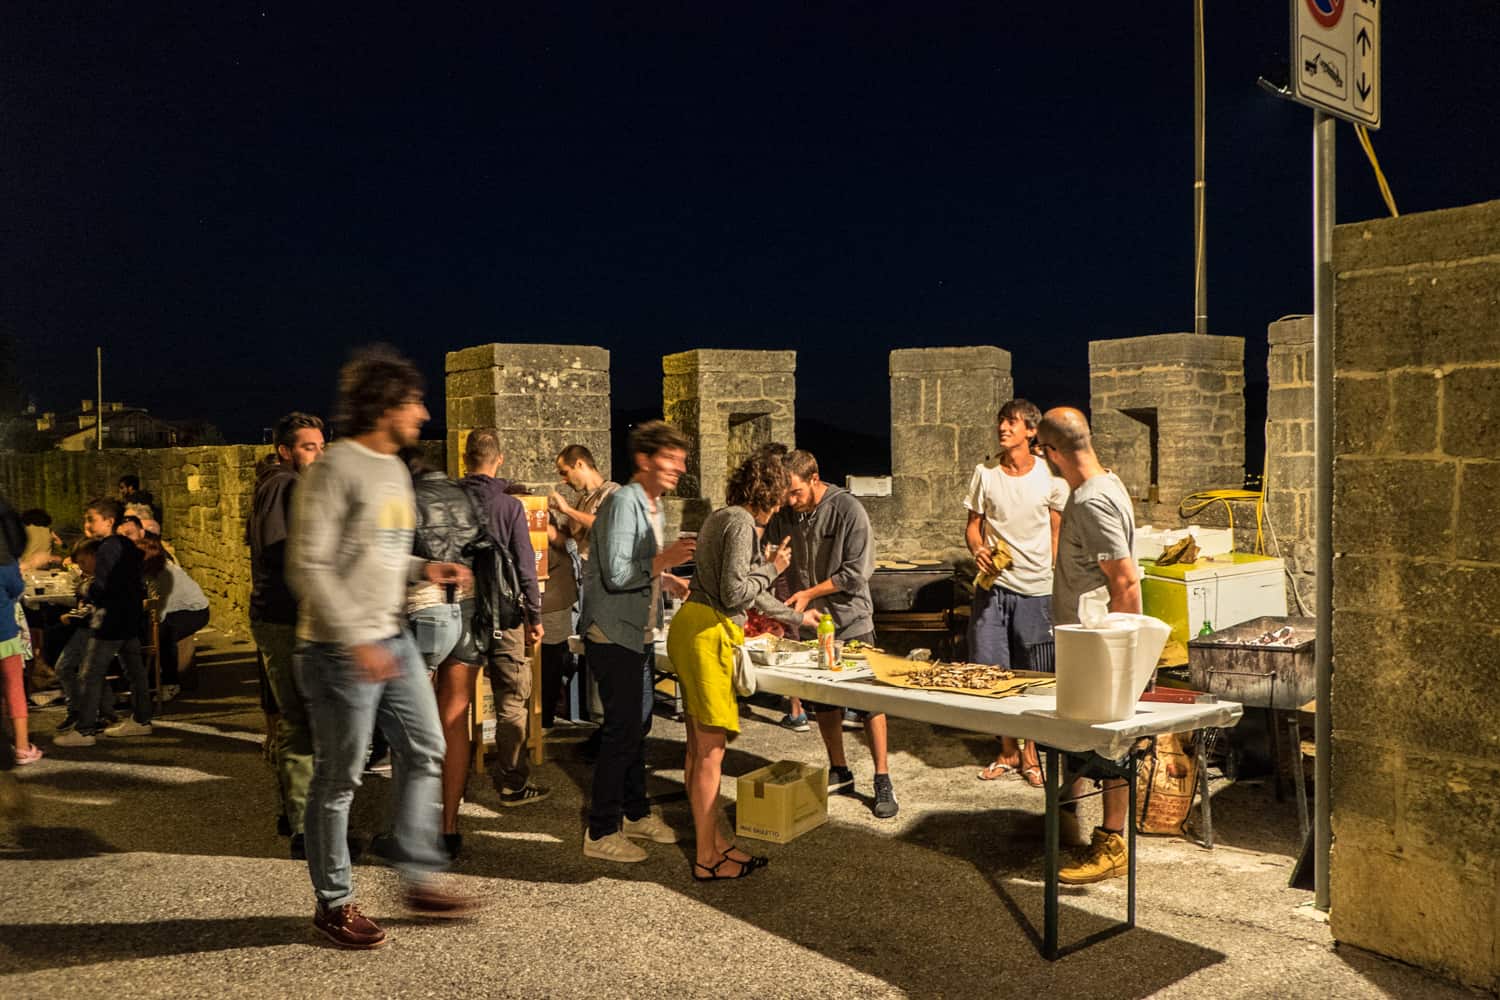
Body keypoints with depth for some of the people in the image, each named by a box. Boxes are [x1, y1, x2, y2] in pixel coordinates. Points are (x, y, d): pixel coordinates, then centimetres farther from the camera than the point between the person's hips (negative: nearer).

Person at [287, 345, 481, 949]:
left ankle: (419, 881, 24)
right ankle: (333, 904, 19)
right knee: (338, 779, 4)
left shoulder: (395, 470, 12)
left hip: (394, 641, 9)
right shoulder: (335, 469, -15)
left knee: (425, 752, 12)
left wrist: (425, 570, 3)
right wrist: (356, 640, -24)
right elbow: (308, 567, -19)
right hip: (340, 650, -9)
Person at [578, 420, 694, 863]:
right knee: (622, 730, -6)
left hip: (638, 634, 10)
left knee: (637, 726, 17)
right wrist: (665, 559, -25)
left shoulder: (654, 507, 14)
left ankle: (635, 814, 30)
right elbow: (616, 575, -24)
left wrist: (669, 581, 7)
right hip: (613, 634, -10)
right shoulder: (623, 503, -17)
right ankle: (601, 833, 3)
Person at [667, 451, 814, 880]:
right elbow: (735, 593, -18)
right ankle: (707, 859, 8)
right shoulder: (741, 523, -11)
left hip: (688, 628, 10)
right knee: (711, 751, -2)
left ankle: (715, 841, 27)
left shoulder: (720, 518, 20)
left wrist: (797, 617, 39)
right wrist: (772, 568, -2)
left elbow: (751, 592, 29)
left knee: (699, 747, 15)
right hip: (710, 633, -10)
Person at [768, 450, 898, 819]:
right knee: (822, 701, 12)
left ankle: (883, 779, 10)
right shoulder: (783, 515, -3)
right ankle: (839, 771, 28)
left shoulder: (848, 510, -16)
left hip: (850, 620, -4)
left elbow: (856, 572, -16)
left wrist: (810, 593, -16)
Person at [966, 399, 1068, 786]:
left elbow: (1057, 533, 6)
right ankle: (1007, 751, 20)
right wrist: (978, 548, -13)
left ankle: (1030, 752, 21)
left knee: (1034, 675, 5)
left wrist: (1058, 580, 0)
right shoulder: (985, 473, 2)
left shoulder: (1050, 477, -2)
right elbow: (973, 525, 8)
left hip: (1036, 588, -2)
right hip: (993, 585, 2)